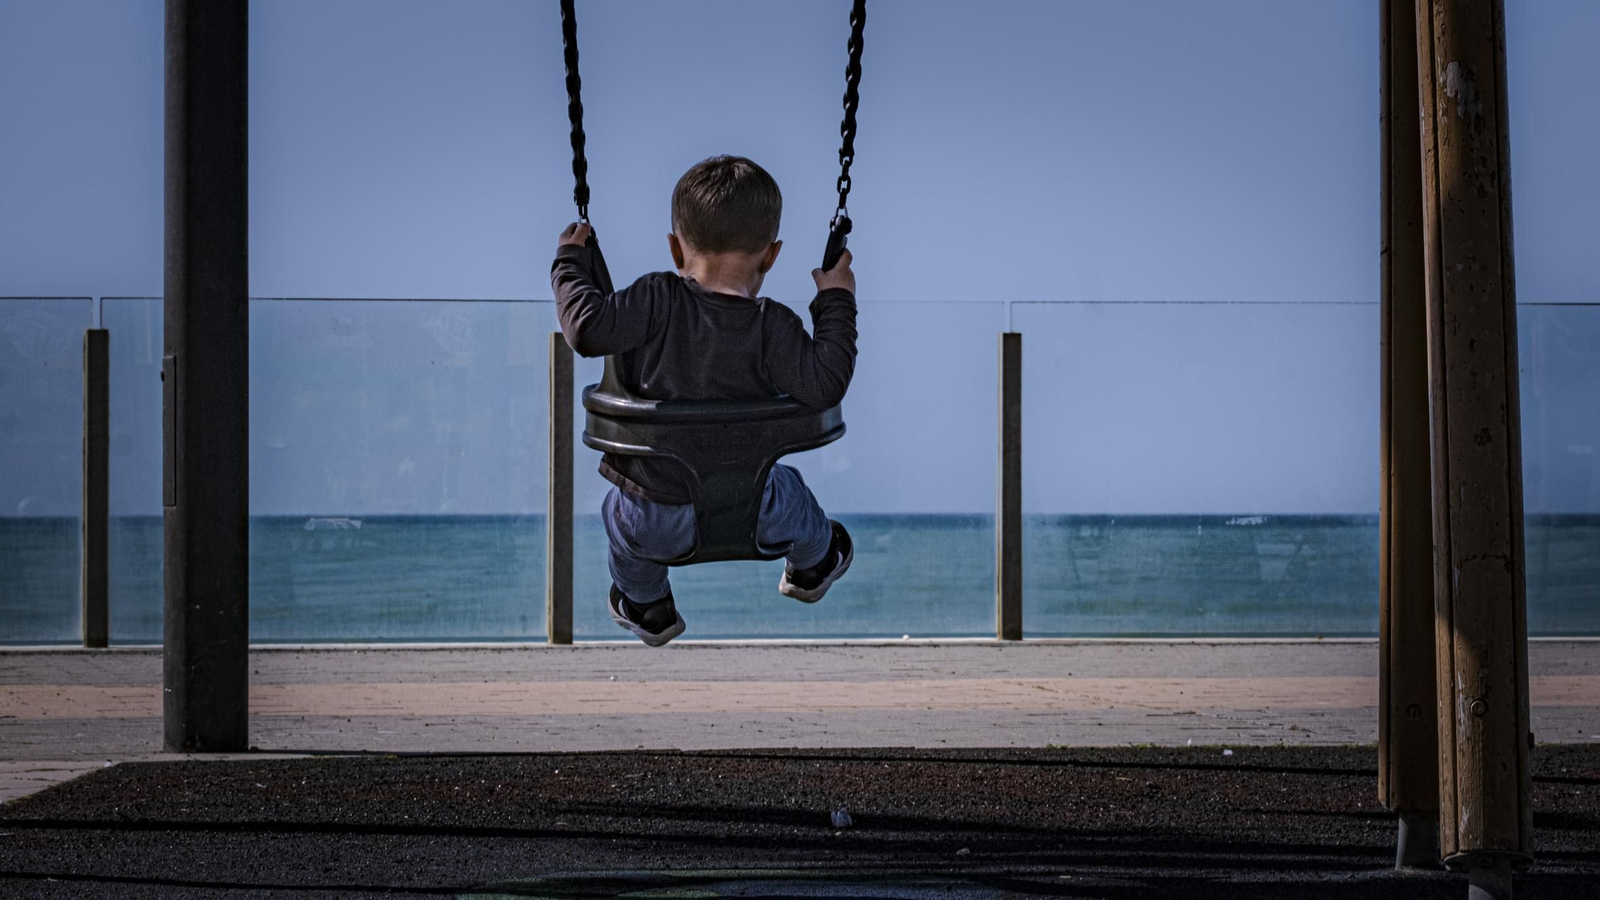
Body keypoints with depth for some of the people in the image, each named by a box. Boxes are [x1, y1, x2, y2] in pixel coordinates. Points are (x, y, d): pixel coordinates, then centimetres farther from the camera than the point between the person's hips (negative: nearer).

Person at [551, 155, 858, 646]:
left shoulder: (657, 301, -15)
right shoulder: (773, 327, -14)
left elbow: (588, 328, -22)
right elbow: (824, 385, -17)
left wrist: (570, 262, -4)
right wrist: (836, 302, -6)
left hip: (654, 520, 0)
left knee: (619, 511, 38)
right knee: (787, 490, 37)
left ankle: (648, 607, 58)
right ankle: (813, 562, 65)